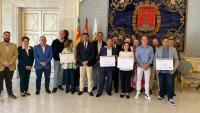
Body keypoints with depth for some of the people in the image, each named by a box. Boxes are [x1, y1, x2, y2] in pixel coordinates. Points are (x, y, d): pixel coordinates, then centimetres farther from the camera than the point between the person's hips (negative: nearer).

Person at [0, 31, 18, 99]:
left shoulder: (14, 45, 10)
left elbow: (16, 55, 1)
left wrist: (10, 63, -11)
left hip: (11, 67, 2)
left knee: (9, 81, 10)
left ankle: (10, 93, 19)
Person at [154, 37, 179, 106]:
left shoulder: (173, 49, 3)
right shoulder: (158, 49, 7)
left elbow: (176, 60, 5)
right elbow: (155, 59, 9)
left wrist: (175, 68, -8)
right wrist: (155, 67, -4)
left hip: (169, 70, -1)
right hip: (160, 70, 2)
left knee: (169, 84, -2)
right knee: (161, 84, 11)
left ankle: (170, 99, 7)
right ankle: (161, 96, 27)